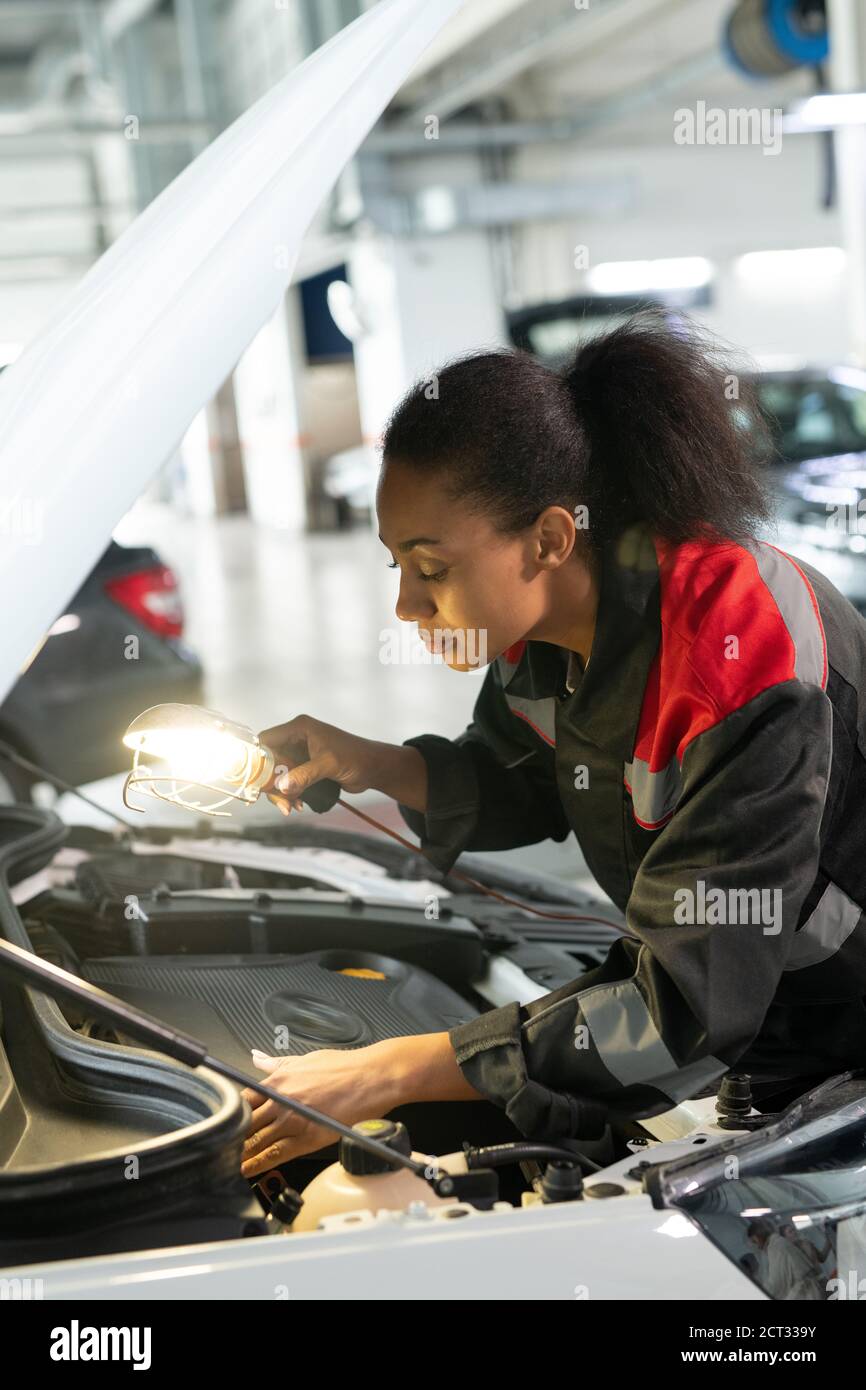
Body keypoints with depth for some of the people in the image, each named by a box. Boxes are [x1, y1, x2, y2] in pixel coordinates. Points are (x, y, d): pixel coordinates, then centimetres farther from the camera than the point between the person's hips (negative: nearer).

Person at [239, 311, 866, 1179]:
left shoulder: (743, 665, -35)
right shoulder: (542, 614, -10)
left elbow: (686, 1016, -34)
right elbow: (522, 787, 12)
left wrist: (385, 1077, -34)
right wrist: (371, 767, -9)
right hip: (696, 978, 7)